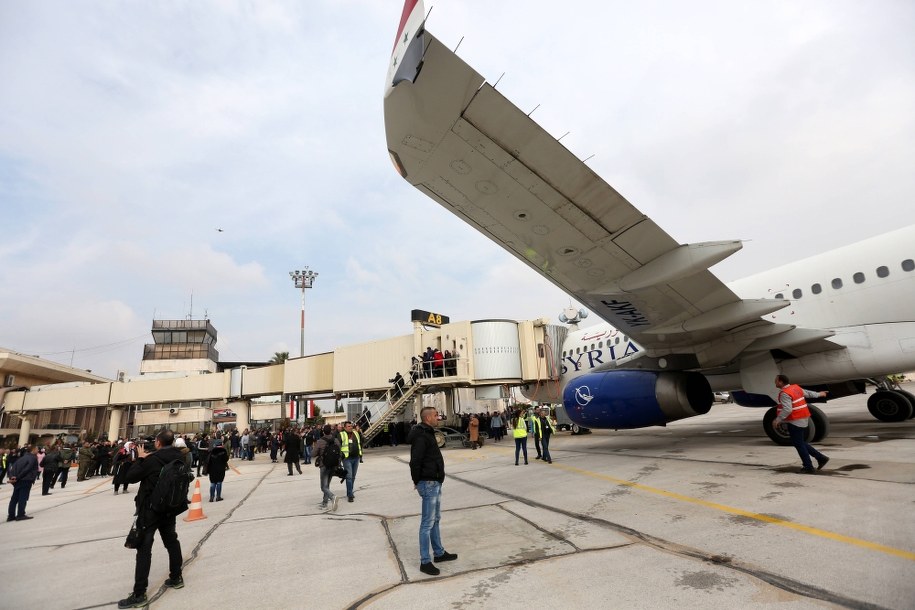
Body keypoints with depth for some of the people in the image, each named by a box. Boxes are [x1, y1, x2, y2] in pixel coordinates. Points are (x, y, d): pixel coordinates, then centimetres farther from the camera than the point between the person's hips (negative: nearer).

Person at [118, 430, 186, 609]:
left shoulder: (152, 459, -22)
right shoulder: (179, 457, -2)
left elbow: (130, 477, -12)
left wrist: (140, 458, -3)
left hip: (150, 508, -7)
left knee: (144, 548, -2)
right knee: (171, 541, 18)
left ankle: (139, 594, 2)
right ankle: (176, 577, 30)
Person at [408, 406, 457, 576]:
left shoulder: (428, 434, 13)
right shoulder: (421, 437, -21)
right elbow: (415, 462, -26)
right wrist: (418, 482, -13)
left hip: (435, 483, 10)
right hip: (428, 484, -10)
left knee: (435, 519, 19)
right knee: (427, 523, -1)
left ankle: (439, 553, 32)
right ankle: (425, 562, 8)